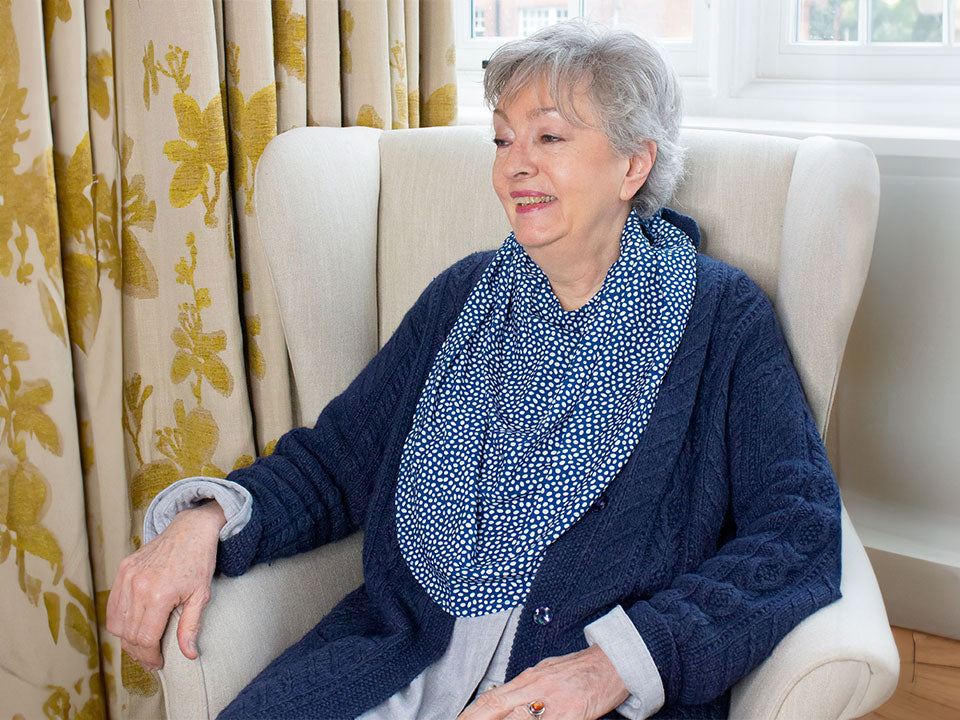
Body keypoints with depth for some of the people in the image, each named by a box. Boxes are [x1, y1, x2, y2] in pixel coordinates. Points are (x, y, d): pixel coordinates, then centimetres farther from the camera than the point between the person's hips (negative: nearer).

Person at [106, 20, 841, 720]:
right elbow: (338, 455, 15)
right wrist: (205, 519, -6)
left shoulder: (722, 317, 2)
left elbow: (801, 531, -7)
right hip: (402, 657, 4)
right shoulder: (465, 296, 14)